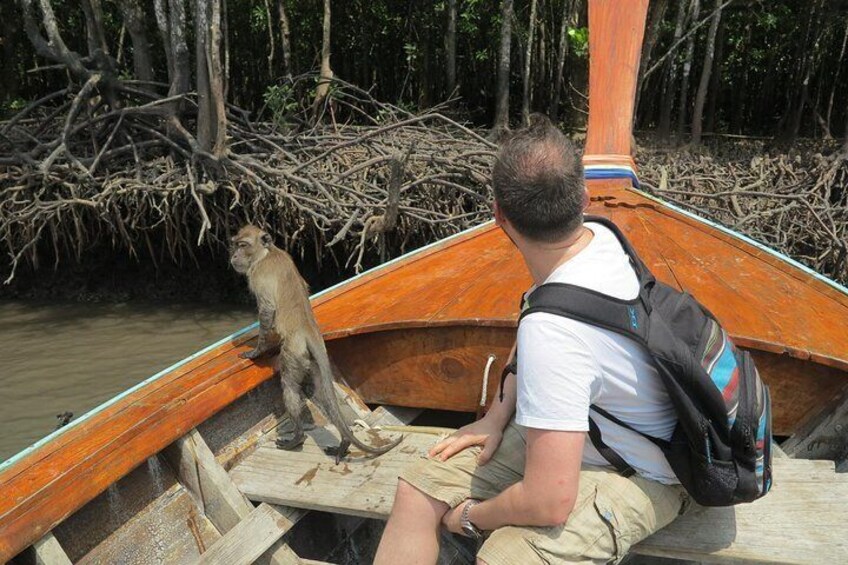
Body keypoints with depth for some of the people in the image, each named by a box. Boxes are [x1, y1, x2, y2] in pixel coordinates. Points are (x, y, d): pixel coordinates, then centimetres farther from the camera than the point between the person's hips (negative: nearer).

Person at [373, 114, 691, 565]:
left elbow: (548, 504, -32)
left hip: (638, 477, -8)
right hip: (581, 430, 8)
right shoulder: (599, 237, -10)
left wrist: (471, 517, -12)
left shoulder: (553, 329, -37)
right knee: (417, 490, -2)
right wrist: (497, 417, 2)